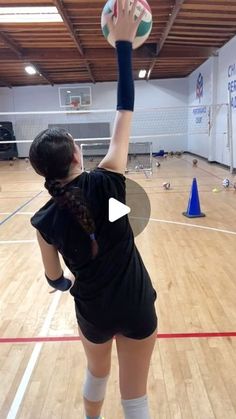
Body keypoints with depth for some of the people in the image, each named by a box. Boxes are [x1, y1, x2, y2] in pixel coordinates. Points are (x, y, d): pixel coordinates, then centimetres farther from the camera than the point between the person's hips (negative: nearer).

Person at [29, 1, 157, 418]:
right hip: (136, 307, -1)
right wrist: (123, 43, -10)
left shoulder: (44, 220, -13)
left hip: (93, 312, 2)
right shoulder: (106, 183, -21)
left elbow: (55, 278, 1)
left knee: (96, 373, 33)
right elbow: (125, 110, -15)